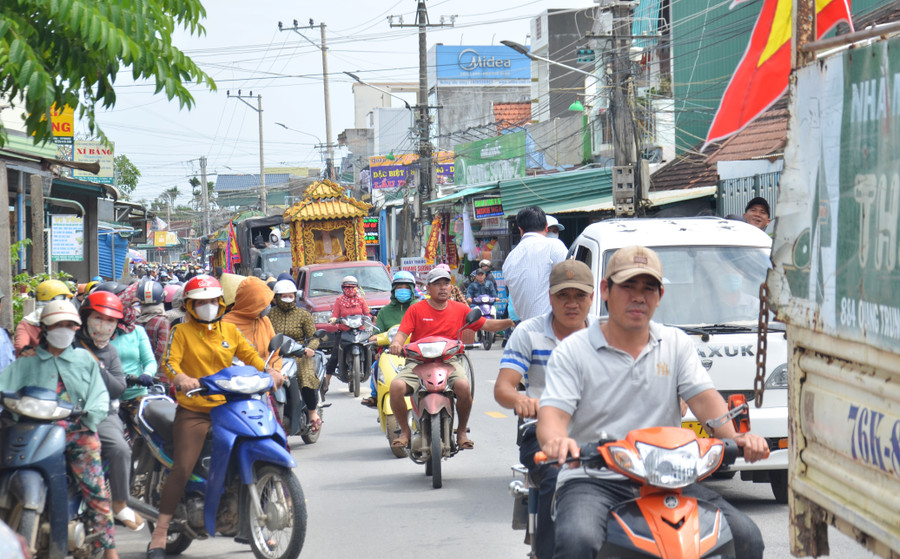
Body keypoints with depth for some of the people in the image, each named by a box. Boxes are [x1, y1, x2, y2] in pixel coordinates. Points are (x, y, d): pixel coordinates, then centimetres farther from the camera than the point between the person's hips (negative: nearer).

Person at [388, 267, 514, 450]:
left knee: (463, 385, -32)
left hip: (449, 361, 0)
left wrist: (510, 322, -4)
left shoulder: (460, 309, 12)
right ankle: (405, 431, -3)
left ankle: (462, 431, -7)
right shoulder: (416, 309, 7)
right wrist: (396, 343, -26)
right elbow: (402, 333, -2)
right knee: (397, 386, -28)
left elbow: (486, 325, 13)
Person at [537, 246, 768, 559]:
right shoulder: (573, 351, 6)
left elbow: (704, 398, 5)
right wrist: (556, 440, -32)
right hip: (593, 481, -3)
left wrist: (736, 437, -16)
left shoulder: (677, 344, 17)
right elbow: (552, 413, -7)